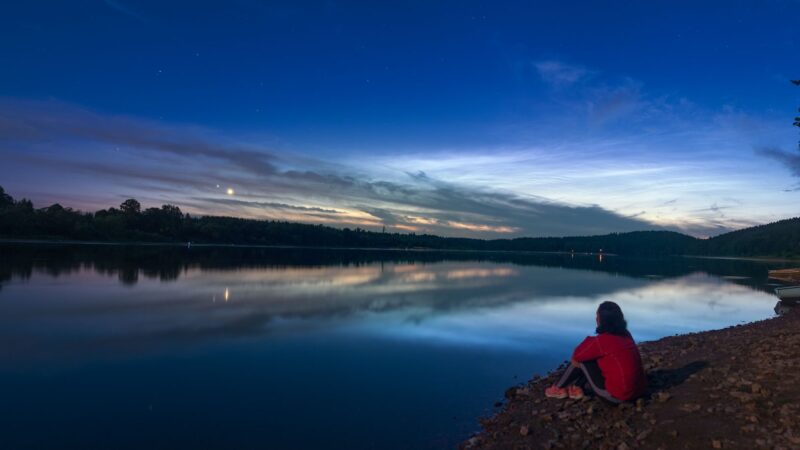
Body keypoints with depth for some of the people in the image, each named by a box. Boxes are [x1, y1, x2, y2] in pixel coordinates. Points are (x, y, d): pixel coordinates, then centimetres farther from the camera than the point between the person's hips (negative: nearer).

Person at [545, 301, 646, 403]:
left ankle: (559, 388, 22)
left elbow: (575, 358, -5)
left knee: (580, 359, 5)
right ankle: (576, 388, 27)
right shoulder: (626, 335, 4)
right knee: (589, 356, 16)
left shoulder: (601, 341, -19)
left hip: (617, 395, -7)